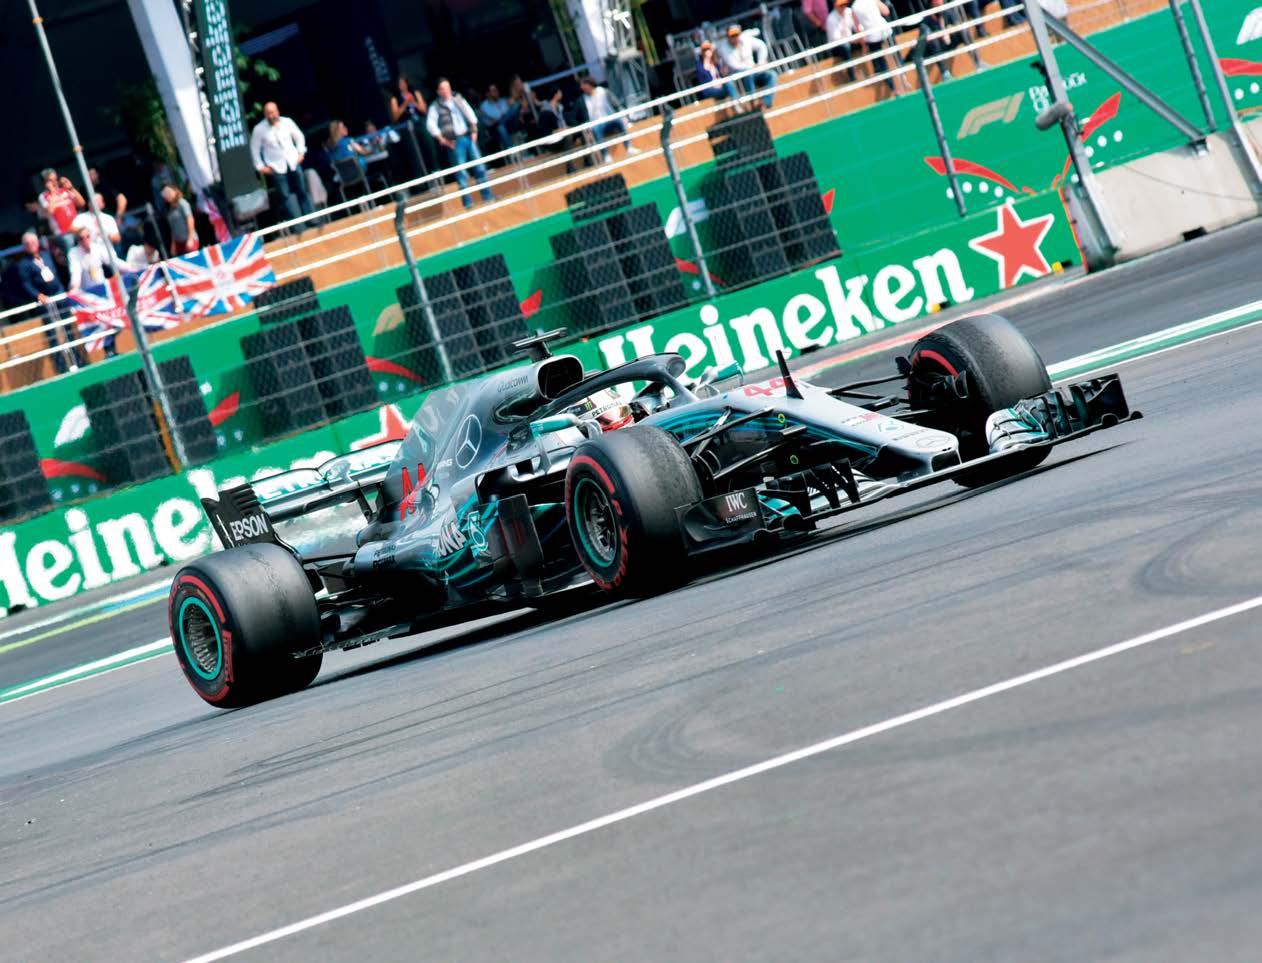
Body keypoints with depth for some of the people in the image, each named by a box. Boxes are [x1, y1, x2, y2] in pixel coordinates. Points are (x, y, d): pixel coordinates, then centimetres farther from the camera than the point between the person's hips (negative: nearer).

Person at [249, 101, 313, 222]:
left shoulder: (287, 122, -1)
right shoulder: (259, 129, -8)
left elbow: (299, 136, 14)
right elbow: (254, 149, 2)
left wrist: (301, 152, 7)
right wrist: (260, 166, -1)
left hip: (293, 163, 3)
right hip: (277, 168, -3)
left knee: (302, 192, 10)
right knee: (286, 196, -5)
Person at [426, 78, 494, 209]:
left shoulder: (458, 99, 10)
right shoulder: (435, 107, -3)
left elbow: (470, 114, 10)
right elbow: (430, 124, -9)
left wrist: (474, 130, 2)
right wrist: (442, 139, -12)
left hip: (468, 137, 4)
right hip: (454, 142, -4)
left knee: (480, 166, 6)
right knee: (461, 172, -5)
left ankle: (487, 195, 15)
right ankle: (467, 201, 0)